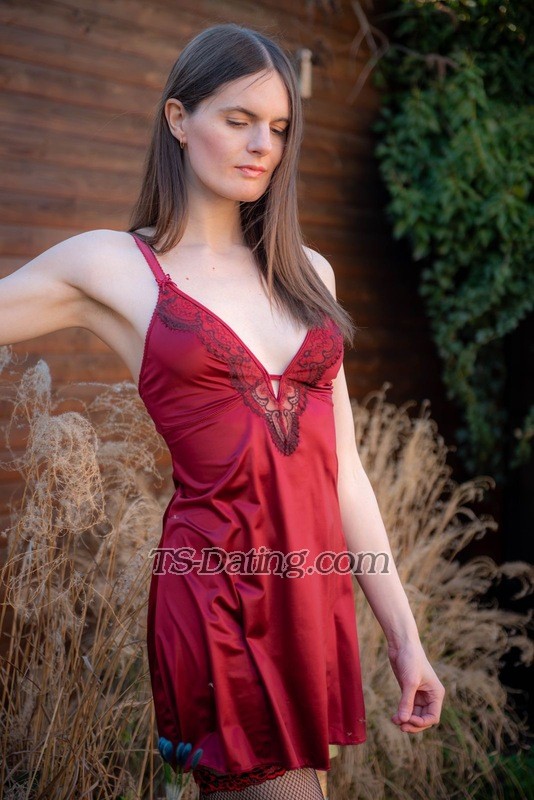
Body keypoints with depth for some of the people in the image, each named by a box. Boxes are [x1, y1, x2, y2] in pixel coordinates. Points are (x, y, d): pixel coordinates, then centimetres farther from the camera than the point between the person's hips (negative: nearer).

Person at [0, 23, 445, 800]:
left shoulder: (307, 272, 10)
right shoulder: (111, 268, -2)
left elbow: (342, 468, 10)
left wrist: (402, 632, 9)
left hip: (319, 591, 5)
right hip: (217, 592, -5)